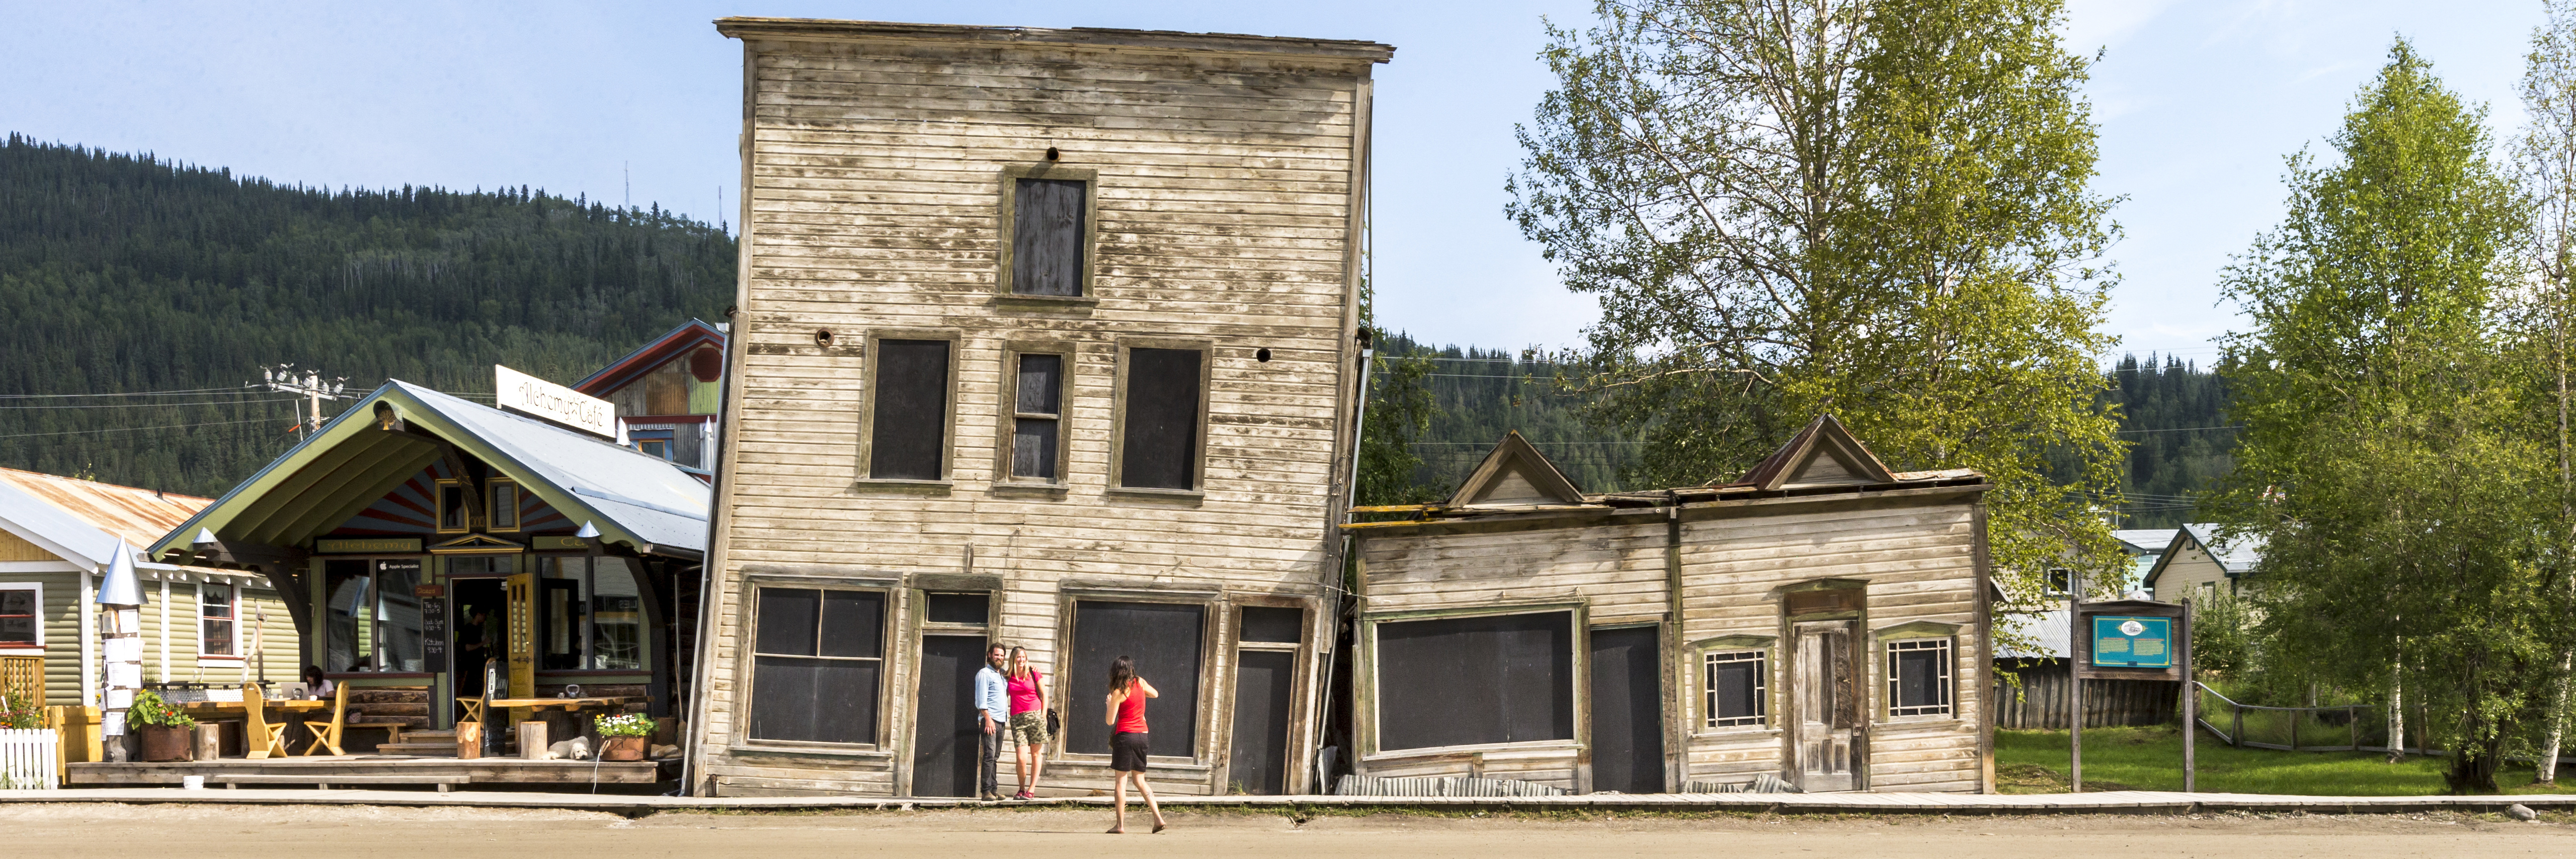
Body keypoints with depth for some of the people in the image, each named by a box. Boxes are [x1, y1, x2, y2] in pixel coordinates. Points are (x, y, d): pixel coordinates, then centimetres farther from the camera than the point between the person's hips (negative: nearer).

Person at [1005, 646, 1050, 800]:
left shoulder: (1034, 674, 4)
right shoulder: (1008, 677, 10)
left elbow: (1044, 695, 5)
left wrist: (1043, 715, -3)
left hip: (1035, 716, -1)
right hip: (1017, 719, 1)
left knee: (1036, 754, 1)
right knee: (1021, 758, -7)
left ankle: (1031, 790, 9)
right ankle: (1021, 789, 13)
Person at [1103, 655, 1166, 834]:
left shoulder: (1119, 693, -11)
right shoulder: (1140, 682, 4)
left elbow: (1110, 721, -9)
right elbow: (1155, 694, 24)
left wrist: (1109, 704, 8)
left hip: (1125, 735, -6)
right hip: (1142, 734, 6)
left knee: (1121, 780, 0)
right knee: (1140, 780, 13)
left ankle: (1120, 825, -3)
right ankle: (1158, 818, 2)